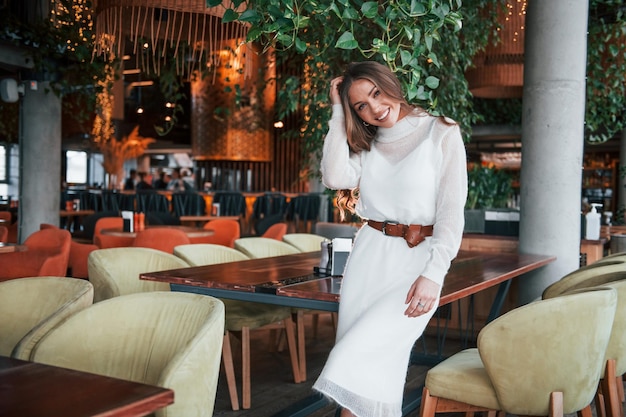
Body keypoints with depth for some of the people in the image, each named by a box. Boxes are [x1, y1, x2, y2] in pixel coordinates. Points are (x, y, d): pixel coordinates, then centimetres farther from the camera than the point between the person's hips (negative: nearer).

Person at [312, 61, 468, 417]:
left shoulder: (442, 133, -2)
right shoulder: (366, 143, 13)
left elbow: (452, 212, -8)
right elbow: (335, 177, -8)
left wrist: (433, 275, -17)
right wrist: (339, 113, -2)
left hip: (417, 260, -5)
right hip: (368, 255, 5)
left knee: (364, 352, -17)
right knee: (370, 360, 4)